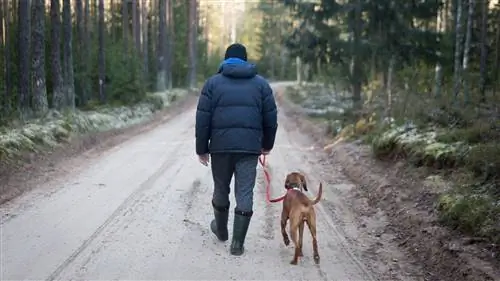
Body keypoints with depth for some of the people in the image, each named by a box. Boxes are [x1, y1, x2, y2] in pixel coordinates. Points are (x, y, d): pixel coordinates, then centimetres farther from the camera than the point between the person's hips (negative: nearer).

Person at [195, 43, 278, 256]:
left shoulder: (213, 83, 5)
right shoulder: (261, 83, 9)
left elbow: (203, 119, 0)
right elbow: (271, 118, 8)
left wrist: (202, 149, 6)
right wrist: (267, 144, 20)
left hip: (221, 146, 0)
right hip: (250, 147, 0)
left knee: (221, 190, 18)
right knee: (244, 194, 2)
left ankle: (221, 230, 37)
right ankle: (237, 243, 1)